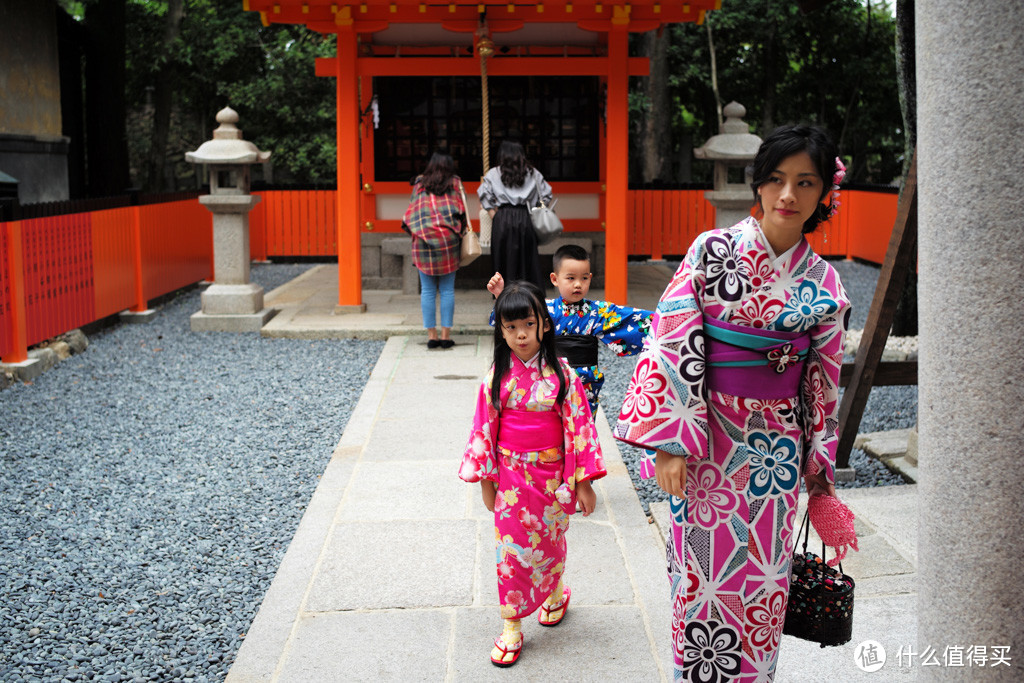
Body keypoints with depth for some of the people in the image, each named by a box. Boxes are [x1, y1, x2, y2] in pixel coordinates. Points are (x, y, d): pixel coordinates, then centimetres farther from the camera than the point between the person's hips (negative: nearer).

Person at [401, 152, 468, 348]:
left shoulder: (419, 184, 12)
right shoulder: (455, 183, 9)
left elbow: (411, 212, 11)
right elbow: (461, 211, 6)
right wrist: (461, 231, 18)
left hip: (423, 239, 1)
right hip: (448, 240, -1)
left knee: (427, 290, 3)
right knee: (447, 290, 3)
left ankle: (431, 335, 3)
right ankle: (446, 335, 1)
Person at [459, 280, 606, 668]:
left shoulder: (560, 374, -9)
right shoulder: (498, 377, -5)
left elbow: (579, 425, -7)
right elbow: (485, 428, 1)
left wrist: (583, 482, -6)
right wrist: (485, 481, 2)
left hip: (552, 475, 0)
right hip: (511, 476, 0)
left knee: (551, 541, 16)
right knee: (511, 548, 2)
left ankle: (555, 594, 45)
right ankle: (511, 629, 13)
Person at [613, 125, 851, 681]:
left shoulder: (823, 284, 3)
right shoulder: (713, 250, -6)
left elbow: (823, 378, 9)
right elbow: (672, 343, -10)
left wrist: (818, 460, 10)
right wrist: (670, 442, -14)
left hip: (777, 442, 3)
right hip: (710, 436, -2)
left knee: (763, 576, 11)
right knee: (703, 568, 5)